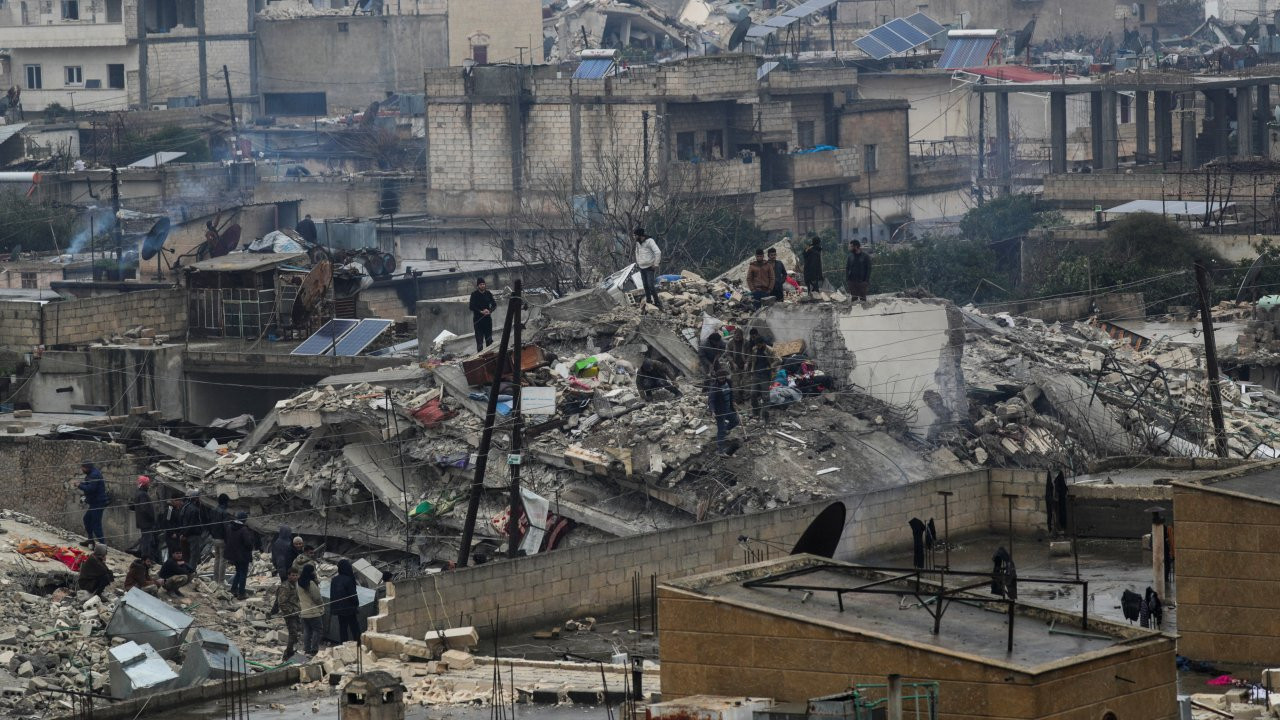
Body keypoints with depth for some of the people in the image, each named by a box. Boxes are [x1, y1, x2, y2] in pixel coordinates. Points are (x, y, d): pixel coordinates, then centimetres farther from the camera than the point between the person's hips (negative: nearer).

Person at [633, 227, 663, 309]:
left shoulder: (650, 241, -15)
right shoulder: (638, 243, 10)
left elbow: (658, 252, -22)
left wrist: (656, 264, -19)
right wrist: (637, 262, 21)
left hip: (650, 267, -8)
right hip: (642, 268, 8)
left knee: (651, 285, -13)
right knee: (645, 285, 9)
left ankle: (657, 303, -8)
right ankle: (648, 300, 16)